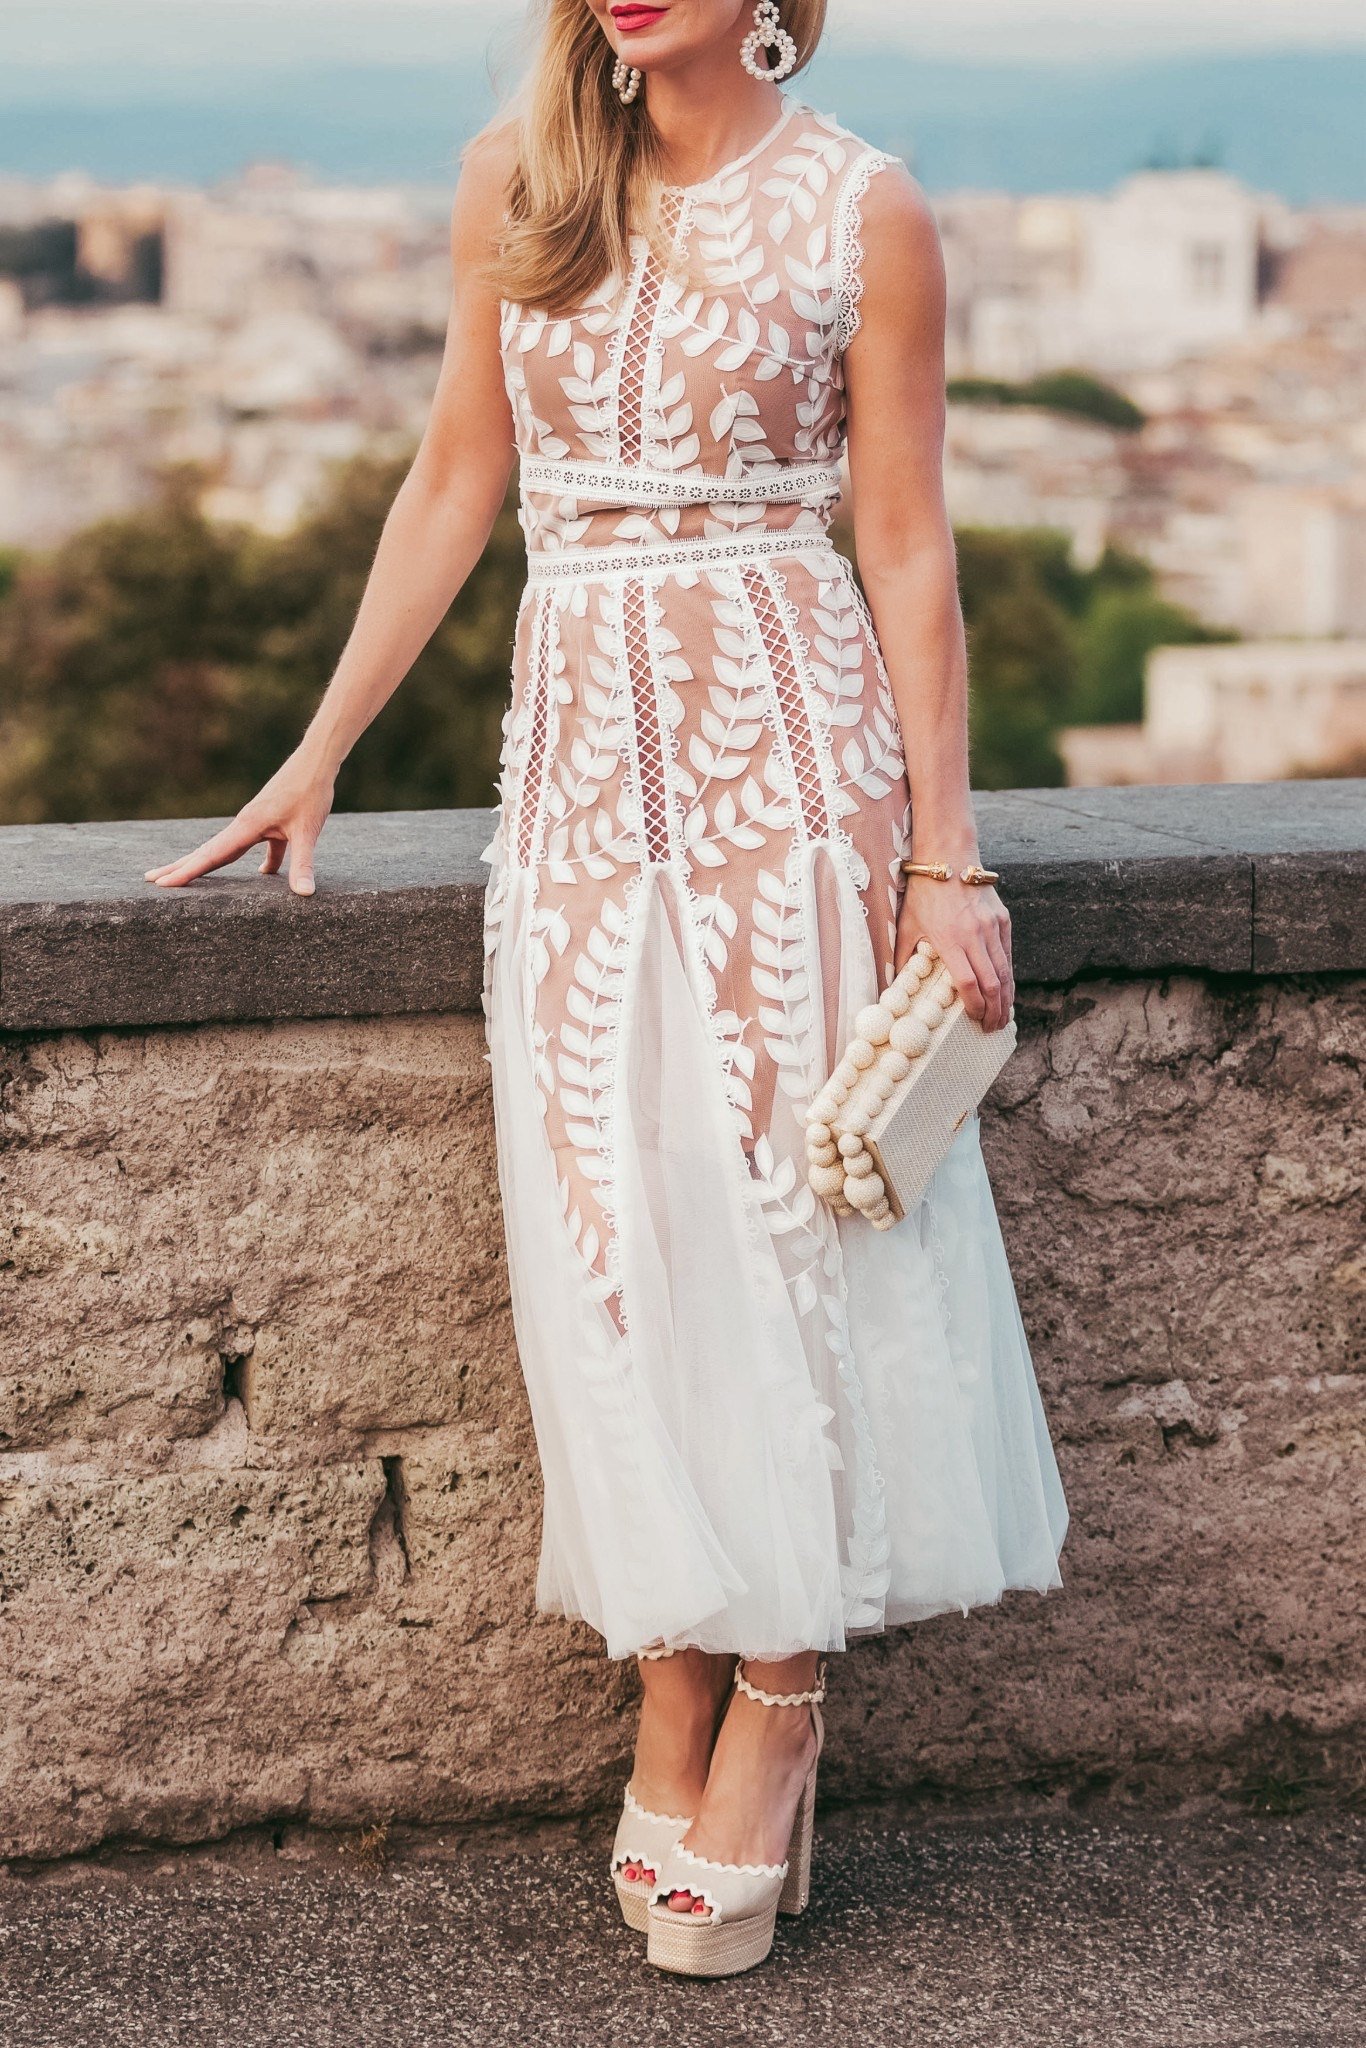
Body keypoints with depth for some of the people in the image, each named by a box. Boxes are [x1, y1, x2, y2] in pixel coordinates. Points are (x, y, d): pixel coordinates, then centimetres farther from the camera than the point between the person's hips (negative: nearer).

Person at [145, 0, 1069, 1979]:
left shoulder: (859, 210, -2)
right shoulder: (515, 185, 9)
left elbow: (907, 545, -1)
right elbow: (457, 481, 14)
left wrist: (945, 853, -5)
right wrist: (318, 754, 12)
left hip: (786, 750, -3)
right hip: (581, 746, 4)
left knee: (782, 1212, -2)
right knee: (613, 1224, 2)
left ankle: (774, 1711, 12)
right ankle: (674, 1725, 12)